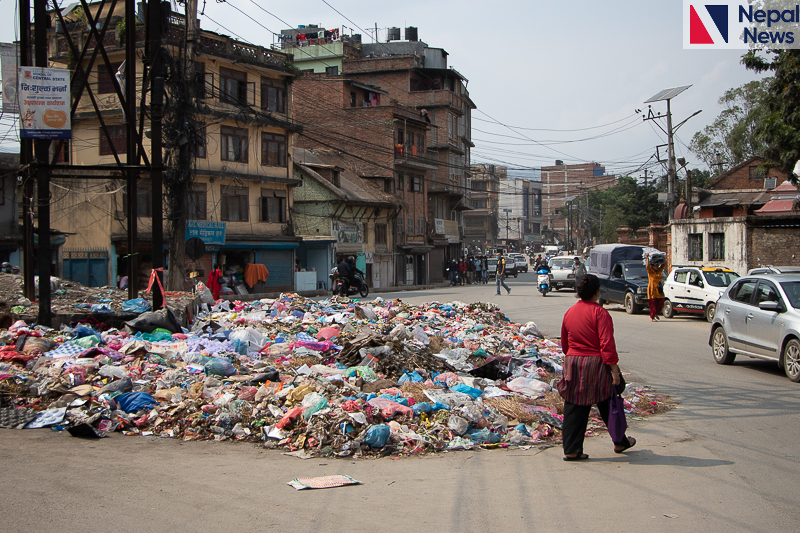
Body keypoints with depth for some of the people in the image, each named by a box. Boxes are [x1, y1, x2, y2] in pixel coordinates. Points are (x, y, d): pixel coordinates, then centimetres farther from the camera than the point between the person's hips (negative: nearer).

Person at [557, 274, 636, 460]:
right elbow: (607, 344, -17)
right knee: (608, 407, 12)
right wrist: (614, 370, -15)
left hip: (573, 363, 5)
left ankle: (571, 450, 4)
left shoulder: (570, 312, 6)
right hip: (596, 366, -5)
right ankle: (620, 442, 28)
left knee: (574, 408, 7)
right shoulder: (600, 313, -13)